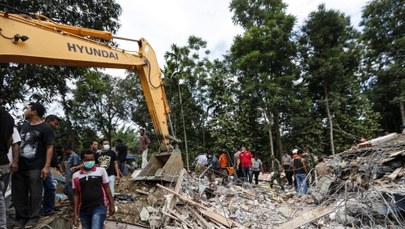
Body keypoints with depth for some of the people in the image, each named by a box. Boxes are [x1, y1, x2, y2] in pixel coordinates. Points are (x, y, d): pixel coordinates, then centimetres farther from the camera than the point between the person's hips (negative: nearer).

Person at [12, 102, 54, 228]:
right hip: (19, 166, 7)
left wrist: (46, 166, -17)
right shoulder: (24, 125, 15)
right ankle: (21, 218, 22)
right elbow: (18, 143, 22)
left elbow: (50, 148, -11)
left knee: (35, 194, 2)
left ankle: (32, 218, 13)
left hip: (35, 168, -7)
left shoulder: (45, 128, -7)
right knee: (18, 194, 10)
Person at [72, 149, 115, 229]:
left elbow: (107, 189, 3)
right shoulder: (76, 176, 3)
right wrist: (75, 214, 5)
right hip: (83, 210, 3)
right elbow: (76, 195, 7)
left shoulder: (101, 171, -2)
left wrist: (111, 205, 3)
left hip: (99, 207, -3)